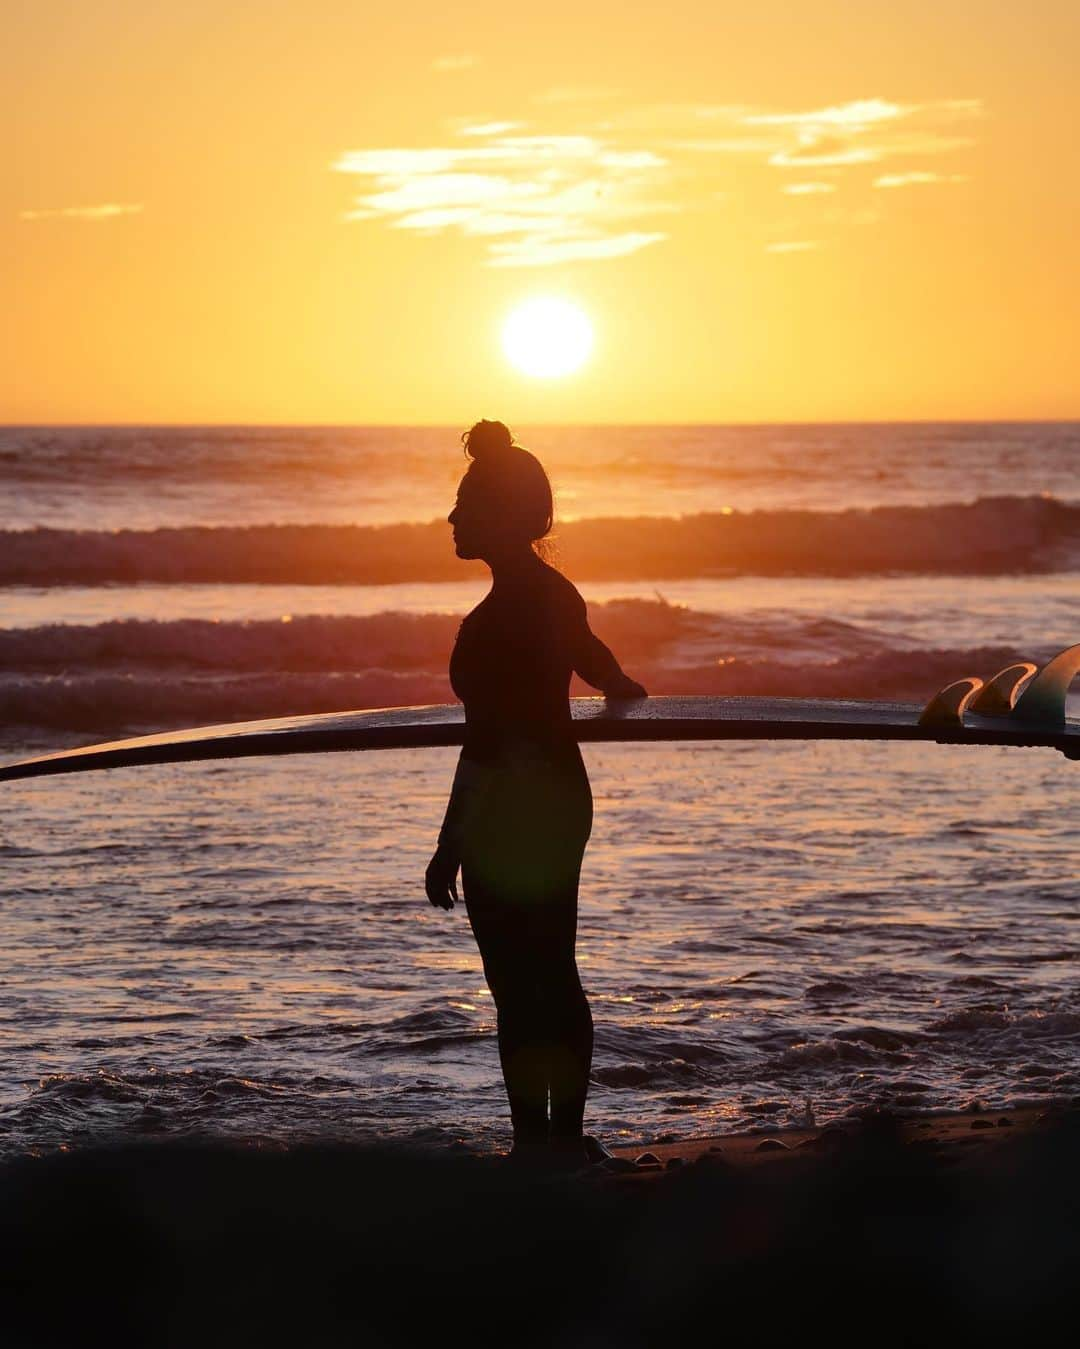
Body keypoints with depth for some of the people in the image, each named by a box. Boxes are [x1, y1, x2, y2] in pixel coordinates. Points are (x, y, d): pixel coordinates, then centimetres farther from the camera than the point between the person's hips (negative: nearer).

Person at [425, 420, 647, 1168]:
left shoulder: (504, 612, -19)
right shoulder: (554, 594, 10)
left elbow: (486, 740, -22)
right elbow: (593, 658, 33)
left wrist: (451, 843, -21)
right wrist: (624, 689, 56)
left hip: (511, 815, -10)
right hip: (561, 798, 10)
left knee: (520, 991, -6)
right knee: (555, 981, 14)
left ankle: (536, 1141, -3)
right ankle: (565, 1136, 21)